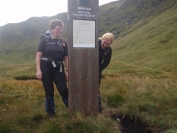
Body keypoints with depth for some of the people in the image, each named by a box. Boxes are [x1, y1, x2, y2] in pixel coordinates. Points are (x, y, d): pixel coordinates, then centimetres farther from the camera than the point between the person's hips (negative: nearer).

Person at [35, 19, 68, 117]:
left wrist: (67, 71, 3)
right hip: (46, 68, -2)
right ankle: (50, 111, 23)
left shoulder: (63, 43, 9)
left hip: (58, 69, 2)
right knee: (49, 92, 5)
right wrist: (38, 70, -12)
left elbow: (66, 58, 9)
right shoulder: (45, 40, 0)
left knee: (63, 90, -3)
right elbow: (38, 55, -4)